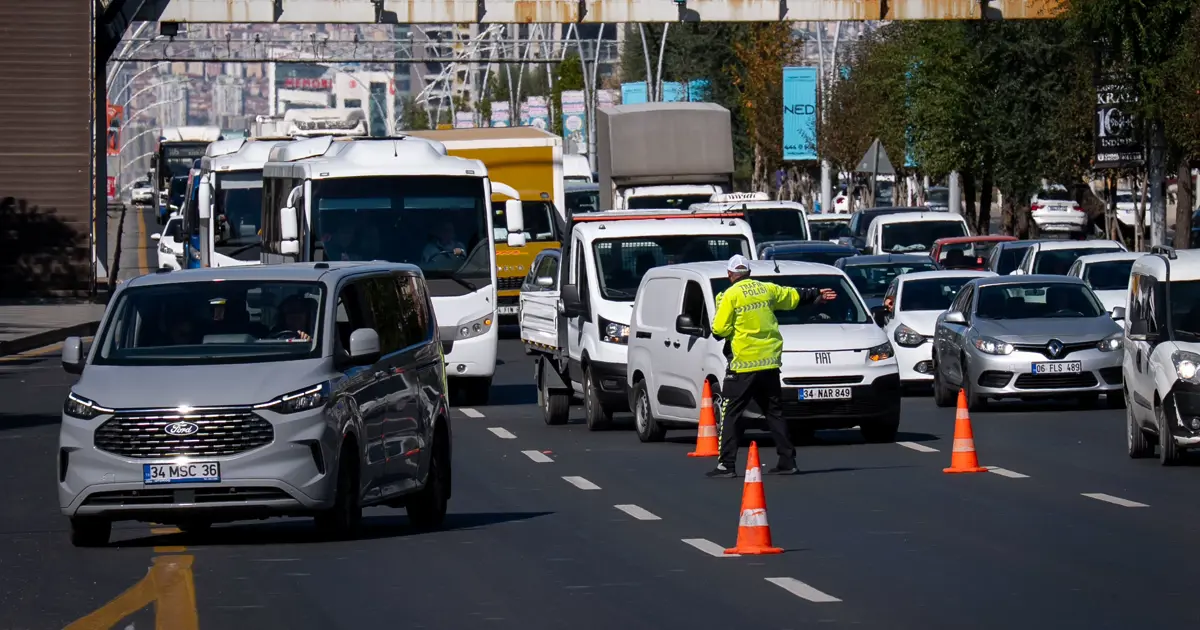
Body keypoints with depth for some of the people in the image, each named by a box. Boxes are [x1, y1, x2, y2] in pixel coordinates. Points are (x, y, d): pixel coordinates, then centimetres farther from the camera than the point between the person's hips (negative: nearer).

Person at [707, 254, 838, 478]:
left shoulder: (731, 295, -7)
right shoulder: (767, 289, 9)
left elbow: (719, 329, -10)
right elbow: (794, 297, 25)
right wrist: (817, 296, 41)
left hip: (743, 364, -5)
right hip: (769, 362, 5)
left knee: (730, 413, -1)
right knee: (774, 412, 13)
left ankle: (726, 465, -7)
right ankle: (787, 461, 10)